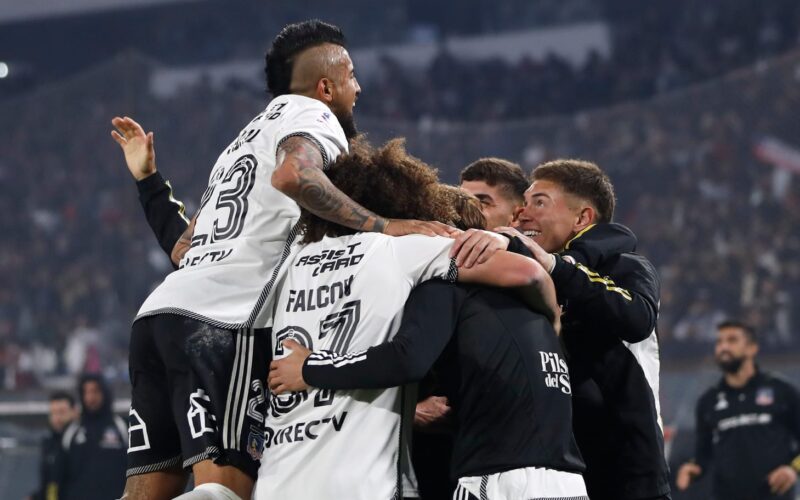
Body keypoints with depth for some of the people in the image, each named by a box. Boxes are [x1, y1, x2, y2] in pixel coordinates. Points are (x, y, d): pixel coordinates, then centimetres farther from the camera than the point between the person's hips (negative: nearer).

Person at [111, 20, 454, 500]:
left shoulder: (247, 138, 31)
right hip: (223, 322, -9)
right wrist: (381, 225, -20)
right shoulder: (311, 113, 5)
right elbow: (293, 174, -21)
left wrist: (150, 182, 44)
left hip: (161, 311, 9)